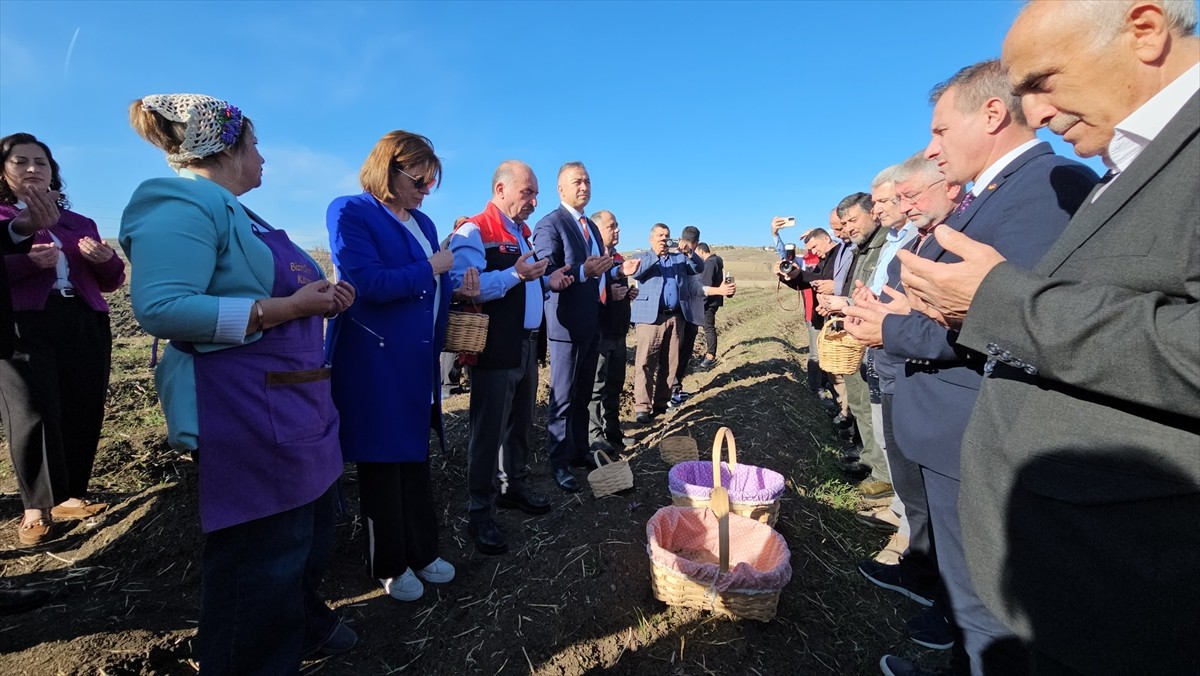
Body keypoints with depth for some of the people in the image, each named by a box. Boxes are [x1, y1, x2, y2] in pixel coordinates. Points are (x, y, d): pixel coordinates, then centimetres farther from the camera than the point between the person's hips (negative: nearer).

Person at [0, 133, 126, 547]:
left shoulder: (79, 224, 21)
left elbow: (110, 282, 18)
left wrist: (106, 259, -3)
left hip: (85, 326, 3)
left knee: (83, 415, 1)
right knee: (35, 416, -8)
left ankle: (69, 495, 13)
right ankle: (35, 507, 5)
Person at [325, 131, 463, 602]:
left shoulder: (422, 222, 14)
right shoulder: (350, 212, -9)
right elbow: (368, 283, -22)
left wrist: (457, 288, -2)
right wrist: (431, 268, -12)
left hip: (419, 362, 7)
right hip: (374, 362, -7)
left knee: (416, 459, 16)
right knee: (382, 464, 7)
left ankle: (422, 552, 32)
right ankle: (389, 565, 27)